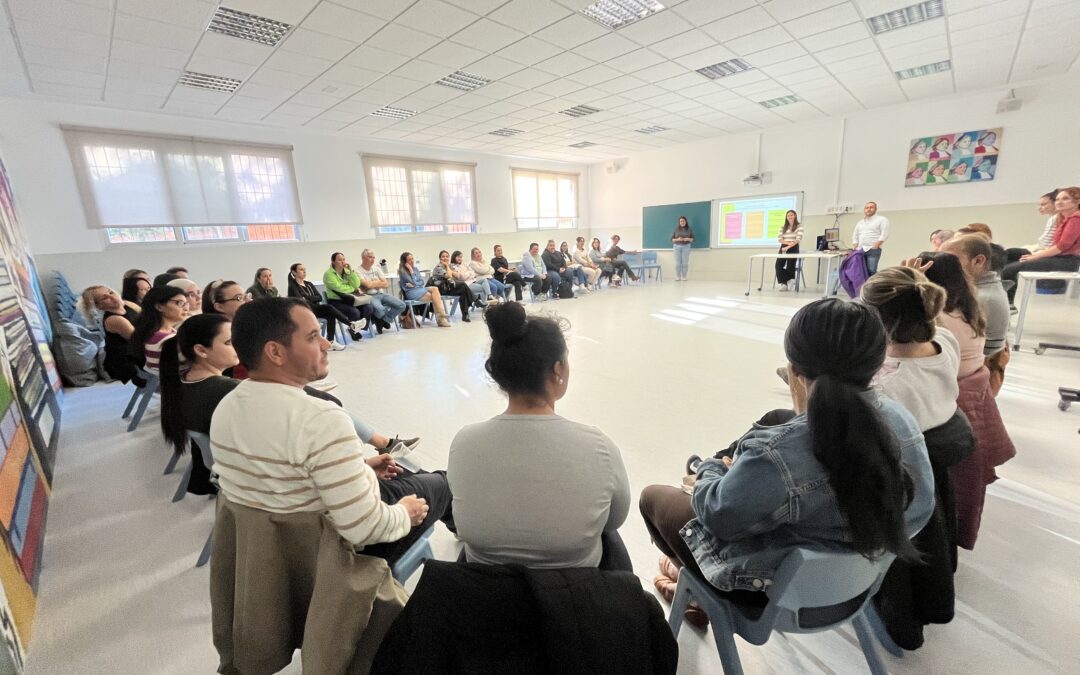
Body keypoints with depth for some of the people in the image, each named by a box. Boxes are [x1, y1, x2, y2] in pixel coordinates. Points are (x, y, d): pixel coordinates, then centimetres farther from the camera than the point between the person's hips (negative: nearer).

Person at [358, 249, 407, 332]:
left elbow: (386, 284, 7)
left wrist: (373, 284, -5)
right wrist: (379, 281, -1)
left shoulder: (376, 268, 15)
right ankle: (386, 320, 0)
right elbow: (368, 285, -17)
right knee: (379, 309, -38)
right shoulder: (358, 271, -3)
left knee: (401, 305, -14)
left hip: (382, 294, 6)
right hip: (370, 296, -6)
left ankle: (383, 320, 4)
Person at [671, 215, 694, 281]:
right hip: (677, 247, 0)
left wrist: (688, 239, -12)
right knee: (677, 263, -2)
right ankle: (678, 277, 5)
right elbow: (672, 239, 5)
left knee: (685, 263, -2)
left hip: (686, 247, 0)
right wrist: (677, 239, -14)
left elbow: (693, 238, 8)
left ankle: (684, 277, 5)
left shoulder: (689, 229, 5)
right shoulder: (676, 229, 4)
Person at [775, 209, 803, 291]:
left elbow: (798, 239, -10)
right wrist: (788, 242, -13)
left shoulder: (799, 226, 2)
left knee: (790, 267, -10)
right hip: (783, 248, 4)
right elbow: (780, 239, 6)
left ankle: (790, 284, 6)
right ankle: (784, 284, -14)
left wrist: (788, 247, -19)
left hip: (793, 248, -4)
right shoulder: (783, 227, 16)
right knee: (778, 265, -17)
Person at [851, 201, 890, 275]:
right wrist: (856, 248, 9)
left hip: (873, 250, -5)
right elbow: (855, 236, 24)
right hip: (860, 250, 5)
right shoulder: (860, 222, 21)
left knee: (871, 271, -13)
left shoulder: (881, 219, 4)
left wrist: (875, 246, -17)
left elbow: (884, 235, -6)